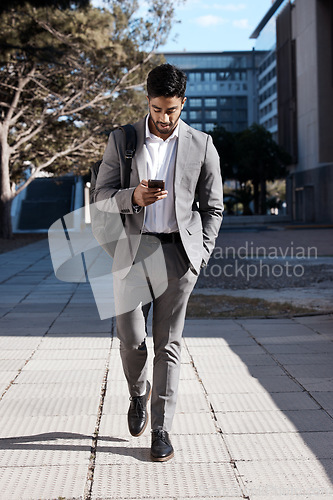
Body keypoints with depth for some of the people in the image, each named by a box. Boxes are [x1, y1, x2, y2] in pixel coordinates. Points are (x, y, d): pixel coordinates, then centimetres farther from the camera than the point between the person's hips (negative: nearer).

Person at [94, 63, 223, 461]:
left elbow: (212, 207, 9)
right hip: (133, 249, 1)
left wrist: (201, 255, 1)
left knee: (168, 343, 2)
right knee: (131, 338, 0)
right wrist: (133, 197, -18)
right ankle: (138, 393, 32)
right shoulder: (121, 140, 3)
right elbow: (101, 198, 2)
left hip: (178, 251, -1)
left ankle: (161, 428, 10)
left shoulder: (201, 146, 3)